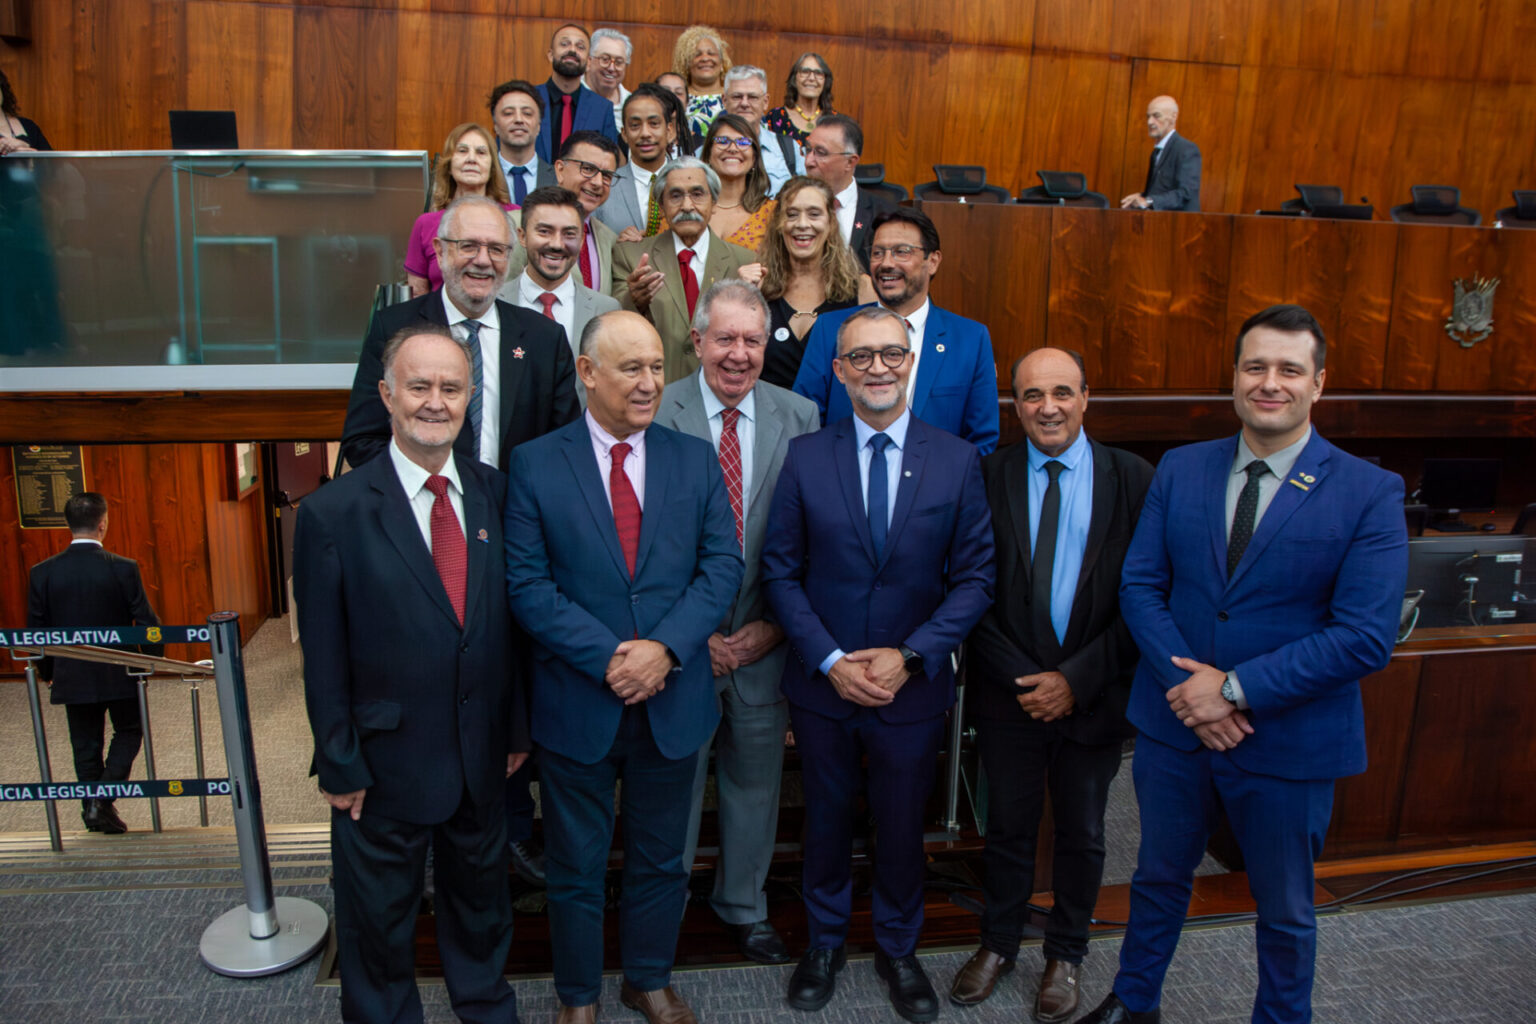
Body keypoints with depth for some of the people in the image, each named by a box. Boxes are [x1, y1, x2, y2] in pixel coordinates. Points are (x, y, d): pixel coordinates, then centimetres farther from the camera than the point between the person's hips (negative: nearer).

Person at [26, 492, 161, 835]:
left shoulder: (42, 573, -6)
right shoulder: (123, 568, -15)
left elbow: (36, 629, 1)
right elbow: (147, 622, -11)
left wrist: (47, 672, 15)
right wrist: (152, 662, 5)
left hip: (71, 678, 3)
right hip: (119, 675, -2)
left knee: (86, 746, 16)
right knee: (128, 731, 17)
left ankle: (94, 812, 22)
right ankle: (103, 799, 2)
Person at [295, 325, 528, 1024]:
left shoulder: (494, 493, -2)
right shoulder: (334, 513, -14)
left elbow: (509, 619, 1)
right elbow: (323, 656, -10)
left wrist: (517, 727, 3)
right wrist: (339, 764, -8)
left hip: (483, 757, 4)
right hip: (386, 763, -3)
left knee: (480, 895, 25)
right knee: (378, 918, 18)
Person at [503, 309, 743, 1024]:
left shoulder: (695, 459, 1)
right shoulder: (535, 464, -6)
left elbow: (722, 566, -4)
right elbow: (527, 584, -10)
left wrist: (664, 648, -18)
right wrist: (606, 658, -19)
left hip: (673, 700, 2)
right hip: (577, 704, -2)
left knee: (660, 859, 19)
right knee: (575, 866, 15)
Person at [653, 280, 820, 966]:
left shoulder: (799, 417, -1)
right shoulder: (657, 416, -9)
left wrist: (774, 623, -7)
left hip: (764, 643, 3)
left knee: (755, 781, 18)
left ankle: (743, 907, 40)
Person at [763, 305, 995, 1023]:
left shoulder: (957, 461, -5)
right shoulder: (805, 458, -4)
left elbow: (974, 578, -5)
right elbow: (781, 570, -4)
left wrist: (910, 656, -15)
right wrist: (829, 659, -13)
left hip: (913, 688, 0)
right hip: (821, 685, 0)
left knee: (902, 828, 17)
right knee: (826, 821, 17)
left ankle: (897, 949, 42)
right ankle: (824, 942, 42)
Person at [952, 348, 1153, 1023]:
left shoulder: (1133, 479, -6)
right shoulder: (987, 476, -5)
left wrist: (1077, 680, -13)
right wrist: (1021, 677, -12)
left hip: (1094, 695, 0)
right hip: (1008, 691, 0)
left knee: (1081, 834, 17)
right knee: (1008, 826, 16)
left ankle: (1066, 954, 40)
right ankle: (999, 943, 38)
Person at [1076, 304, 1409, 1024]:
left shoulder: (1369, 493, -11)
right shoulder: (1179, 470, -1)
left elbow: (1365, 637, -17)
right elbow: (1140, 585, -2)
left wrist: (1235, 689, -20)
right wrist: (1185, 684, -16)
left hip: (1288, 742, -3)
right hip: (1173, 723, 3)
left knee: (1285, 910, 19)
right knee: (1159, 877, 23)